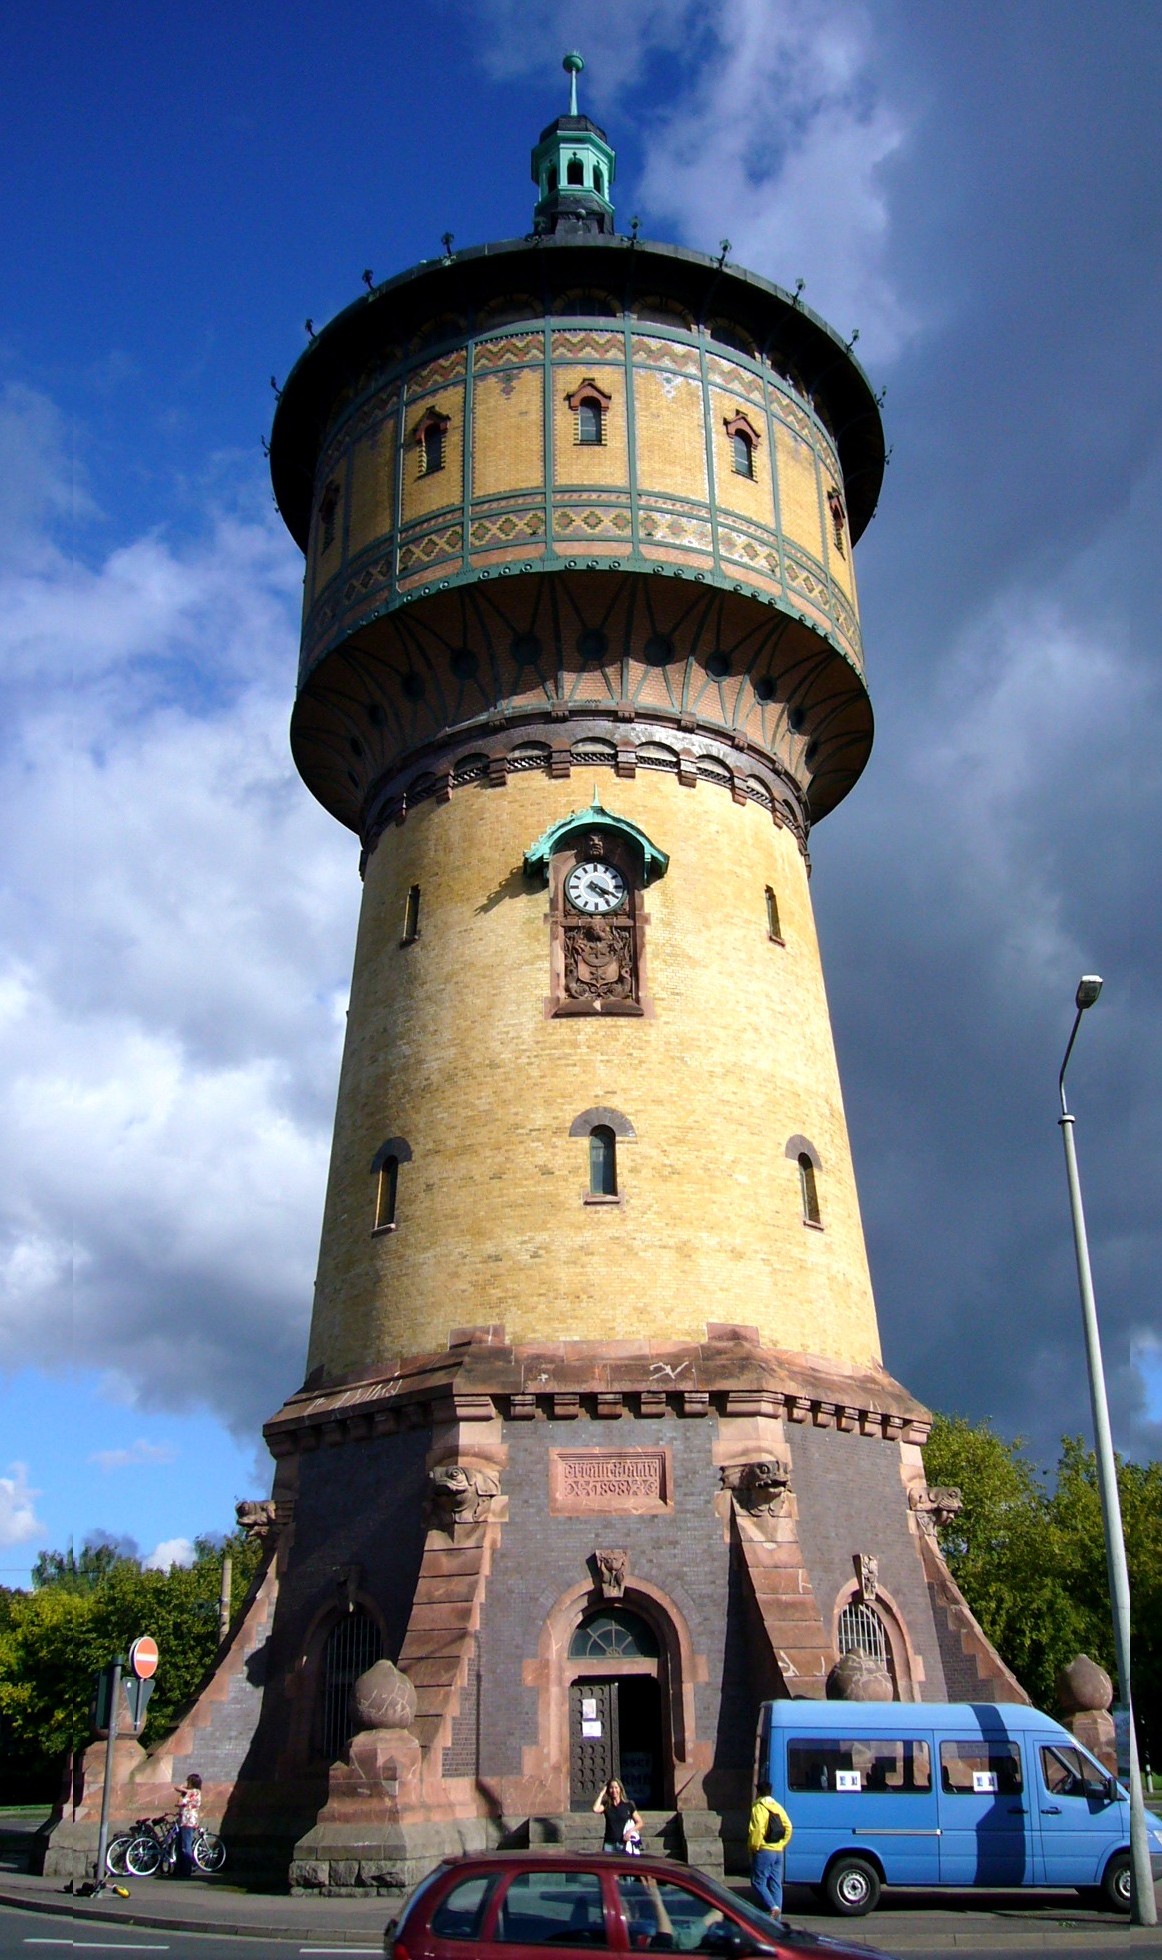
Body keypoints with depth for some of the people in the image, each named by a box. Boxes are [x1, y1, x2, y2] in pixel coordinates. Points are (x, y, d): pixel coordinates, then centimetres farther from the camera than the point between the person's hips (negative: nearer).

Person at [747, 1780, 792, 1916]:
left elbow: (757, 1829, -20)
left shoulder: (759, 1808, -9)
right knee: (776, 1884, 10)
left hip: (764, 1851, -7)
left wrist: (753, 1847, -11)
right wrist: (782, 1844, 11)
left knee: (758, 1882, -1)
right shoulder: (778, 1807, 12)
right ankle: (777, 1915, 7)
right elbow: (788, 1827, 6)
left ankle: (773, 1907, -19)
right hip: (778, 1851, 7)